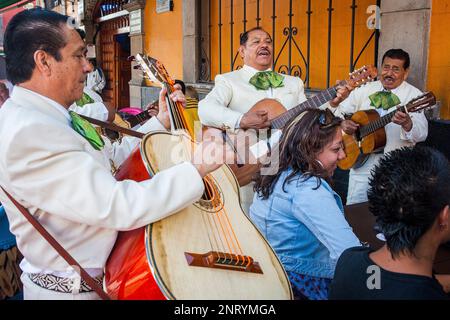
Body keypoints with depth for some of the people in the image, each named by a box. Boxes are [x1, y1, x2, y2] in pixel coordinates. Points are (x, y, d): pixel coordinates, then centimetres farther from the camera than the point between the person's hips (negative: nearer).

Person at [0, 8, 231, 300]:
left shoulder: (49, 116, 4)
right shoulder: (27, 136, -28)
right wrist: (196, 169, -23)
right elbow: (120, 207, -32)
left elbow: (112, 160, 9)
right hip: (74, 290, -9)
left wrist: (160, 122, 7)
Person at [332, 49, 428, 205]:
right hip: (361, 160, 2)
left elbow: (422, 133, -14)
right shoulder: (365, 90, 6)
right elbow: (339, 111, 12)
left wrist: (407, 123, -36)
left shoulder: (414, 95, -4)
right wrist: (343, 123, -11)